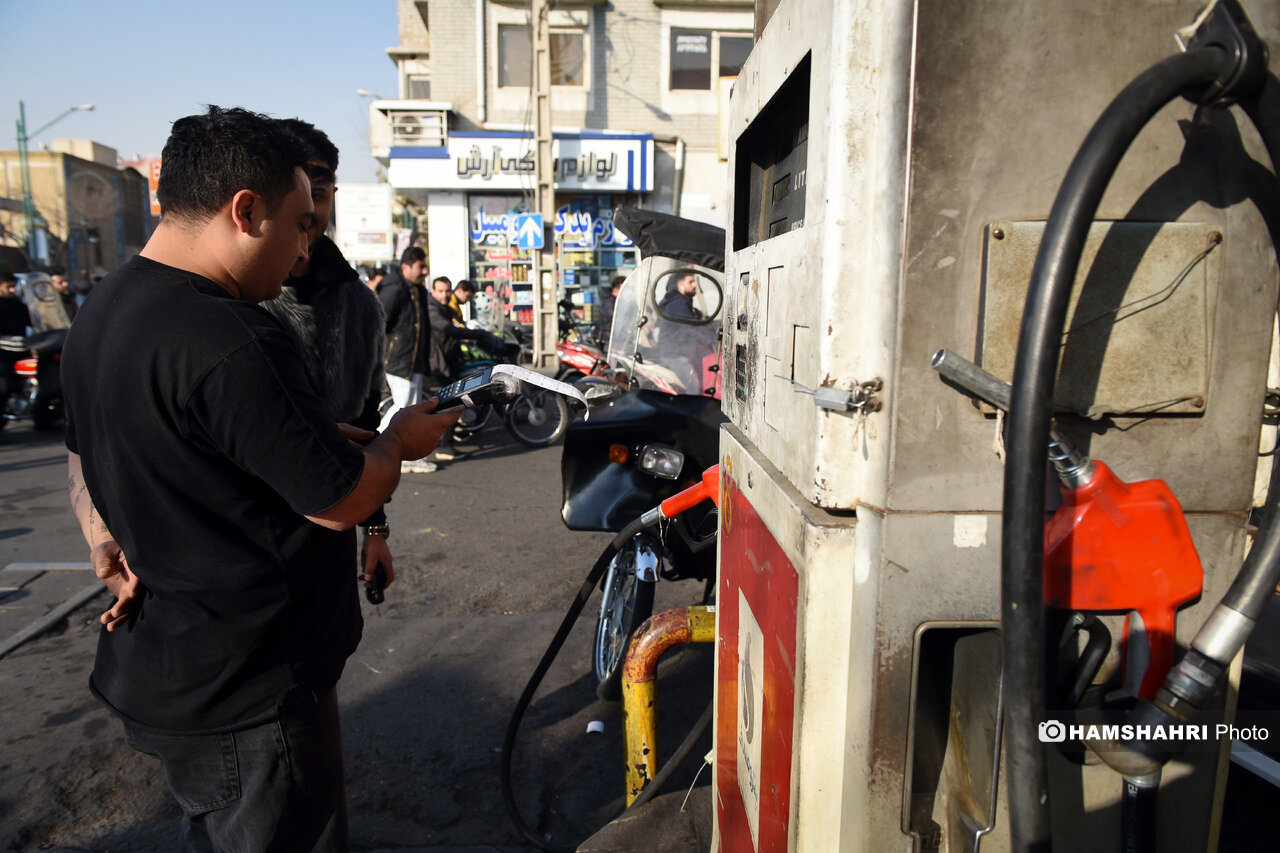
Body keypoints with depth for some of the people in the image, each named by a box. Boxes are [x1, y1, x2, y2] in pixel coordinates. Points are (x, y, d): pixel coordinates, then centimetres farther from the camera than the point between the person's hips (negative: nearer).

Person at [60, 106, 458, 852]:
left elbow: (84, 454, 19)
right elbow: (342, 501, -23)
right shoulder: (227, 339, -29)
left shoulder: (102, 315, 5)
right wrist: (402, 440, -6)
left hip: (155, 671, 9)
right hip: (249, 697, -9)